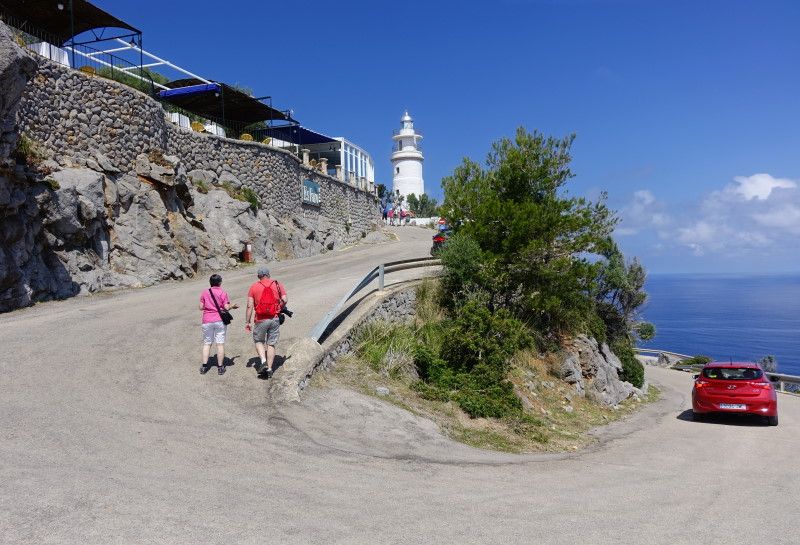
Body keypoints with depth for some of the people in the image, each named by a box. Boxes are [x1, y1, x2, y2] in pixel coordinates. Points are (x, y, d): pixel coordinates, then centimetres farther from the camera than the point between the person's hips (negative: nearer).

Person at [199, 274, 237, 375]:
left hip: (207, 321, 2)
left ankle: (204, 366, 9)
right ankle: (220, 367, 7)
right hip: (220, 320, -2)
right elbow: (226, 307, -10)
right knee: (220, 344, 3)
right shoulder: (223, 292, -4)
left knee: (207, 343, 11)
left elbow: (201, 307, 2)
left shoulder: (204, 292, 2)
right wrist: (233, 306, 10)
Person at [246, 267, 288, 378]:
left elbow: (250, 306, -3)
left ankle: (263, 361, 0)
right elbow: (285, 300, -6)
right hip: (275, 319, 1)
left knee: (259, 341, 19)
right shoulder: (278, 284, 4)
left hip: (261, 320, -1)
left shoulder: (254, 287, 1)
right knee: (271, 344, 11)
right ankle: (269, 369, 11)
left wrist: (248, 322, 1)